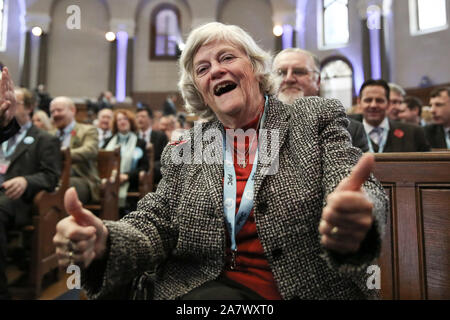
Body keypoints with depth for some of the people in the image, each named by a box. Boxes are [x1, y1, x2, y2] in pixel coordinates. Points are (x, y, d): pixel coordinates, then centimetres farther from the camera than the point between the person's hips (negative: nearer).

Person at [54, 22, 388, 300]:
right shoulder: (183, 152, 9)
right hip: (213, 286, 2)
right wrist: (103, 241, -19)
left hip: (308, 287, -1)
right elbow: (154, 227, 4)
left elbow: (364, 193, -7)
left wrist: (356, 221, -33)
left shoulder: (319, 117, 3)